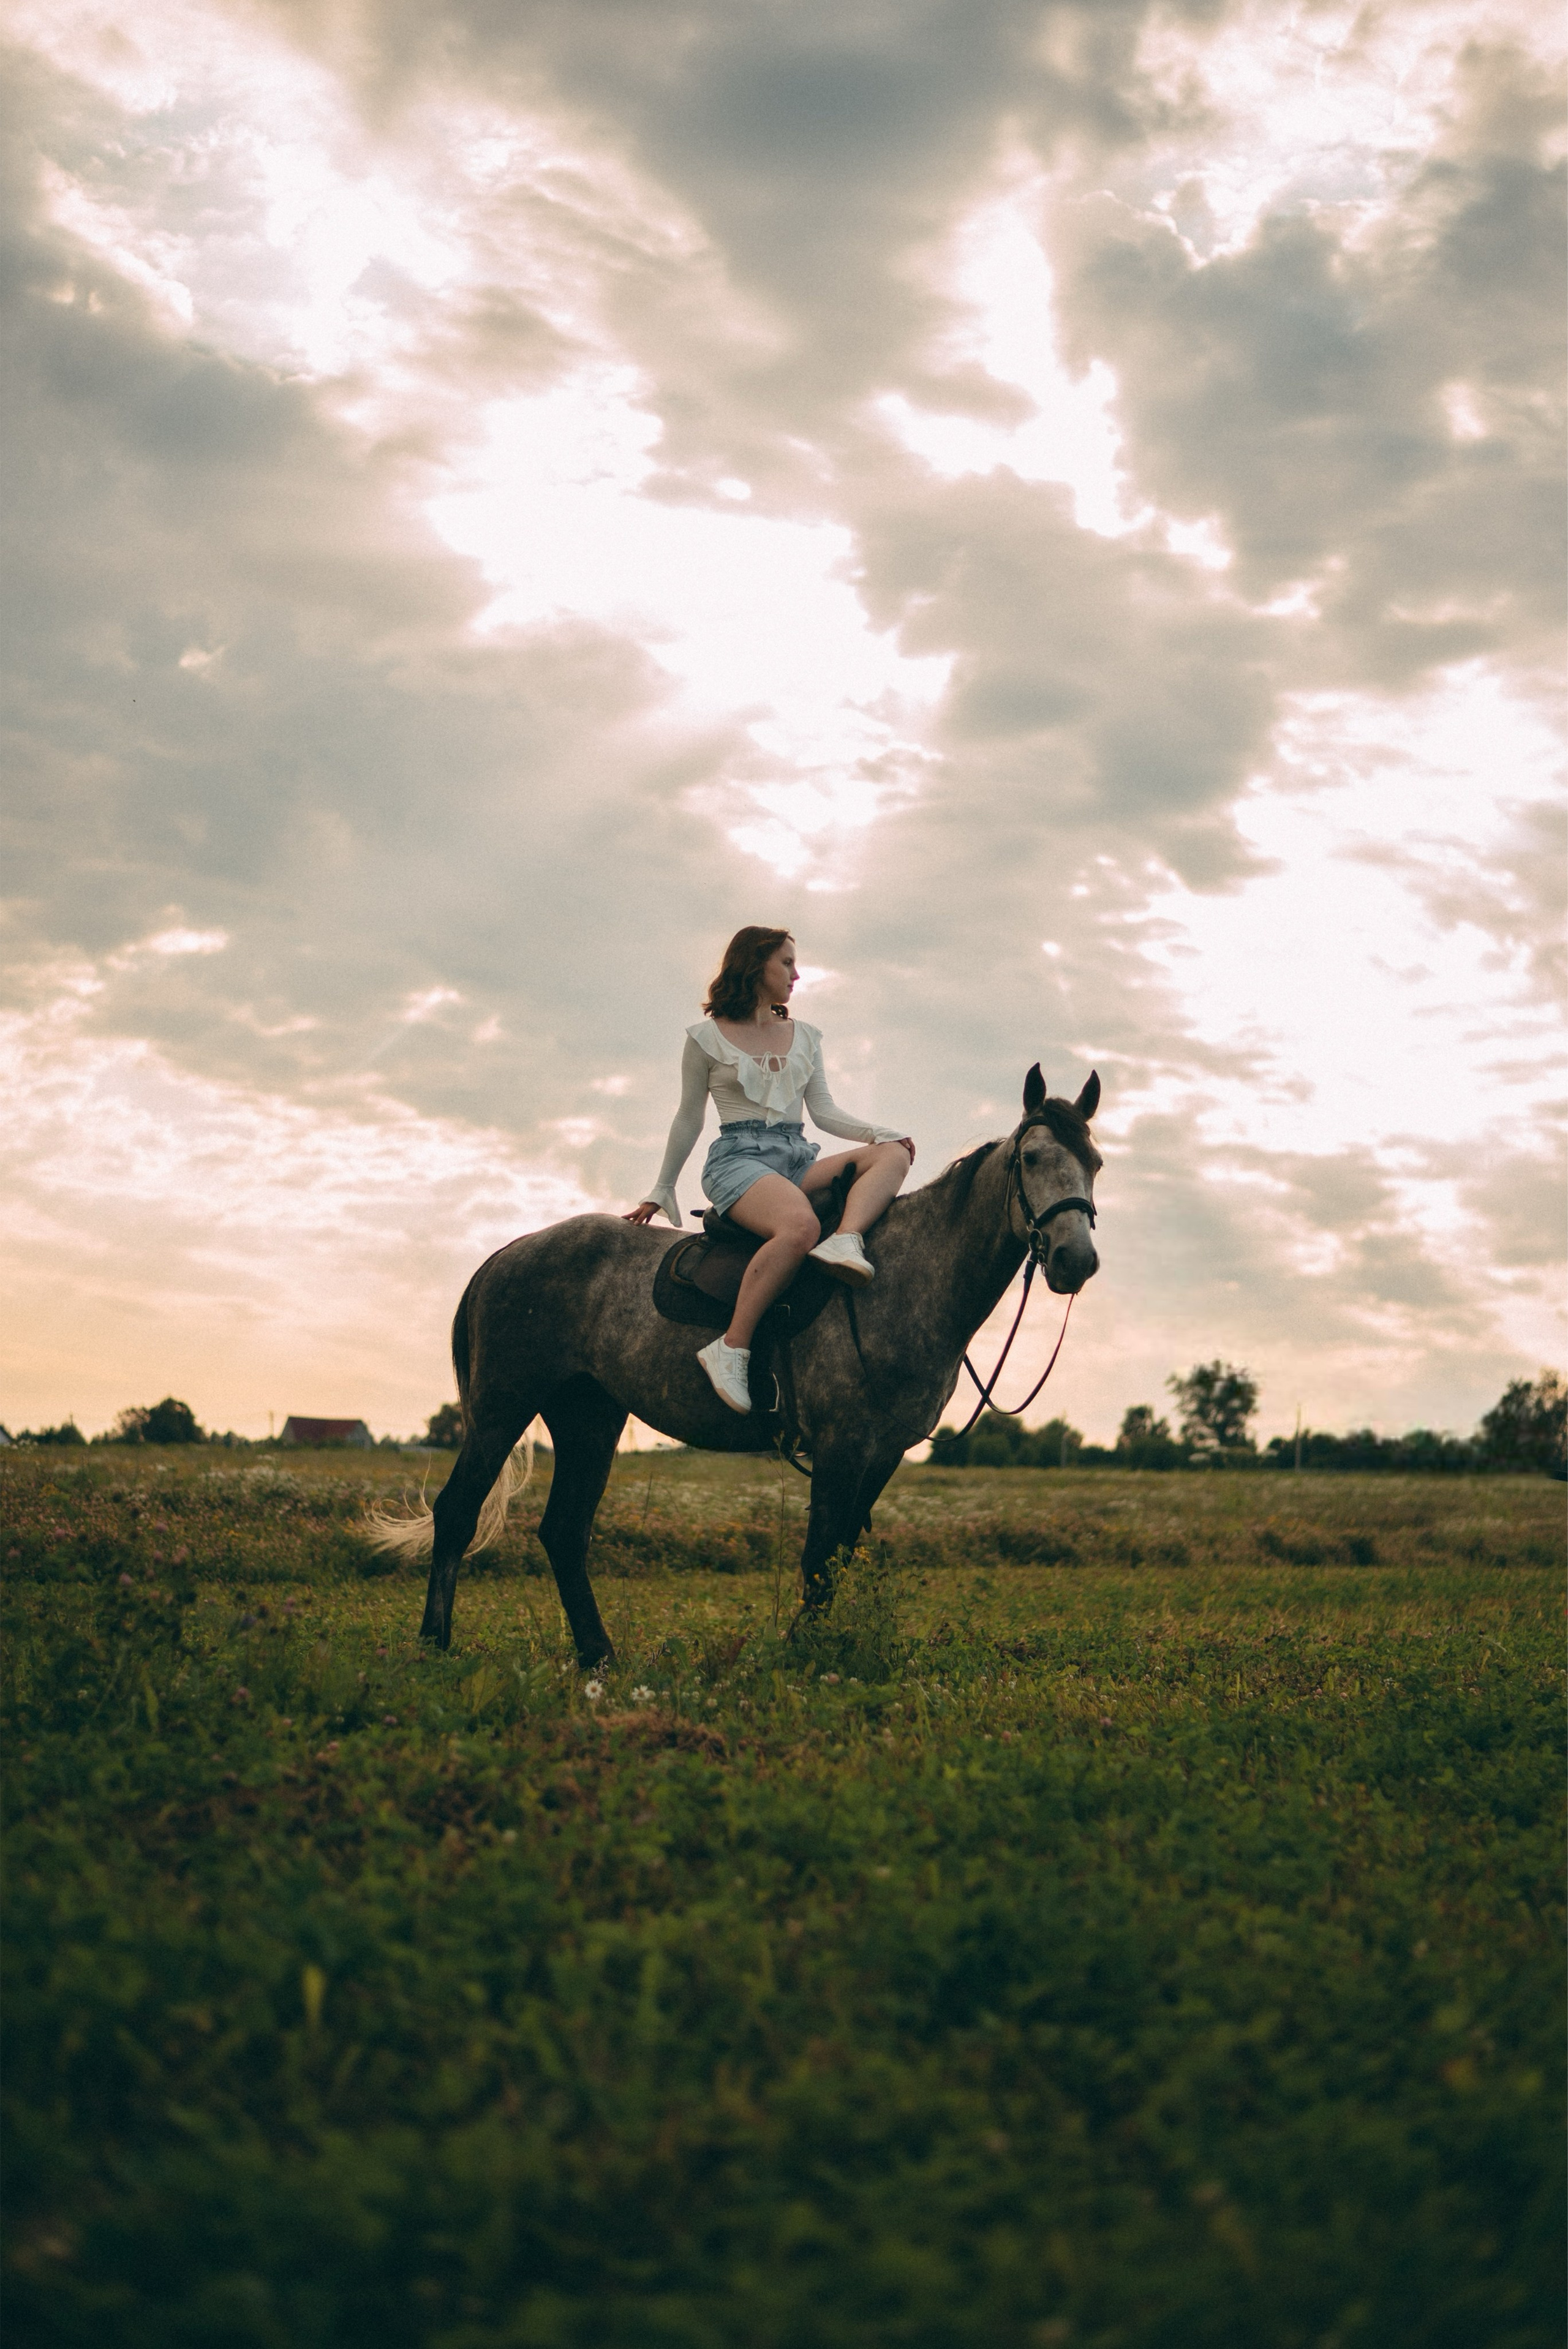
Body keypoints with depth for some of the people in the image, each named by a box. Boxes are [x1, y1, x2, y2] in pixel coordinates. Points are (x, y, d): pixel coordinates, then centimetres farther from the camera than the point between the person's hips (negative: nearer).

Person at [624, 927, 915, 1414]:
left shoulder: (805, 1036, 20)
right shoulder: (707, 1037, 6)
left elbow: (823, 1110, 15)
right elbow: (689, 1120, 13)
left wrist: (874, 1132, -4)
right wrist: (660, 1191, 16)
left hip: (799, 1160, 6)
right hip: (739, 1159, -6)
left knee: (892, 1154, -23)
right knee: (800, 1226, -39)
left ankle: (845, 1242, -49)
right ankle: (732, 1347, -36)